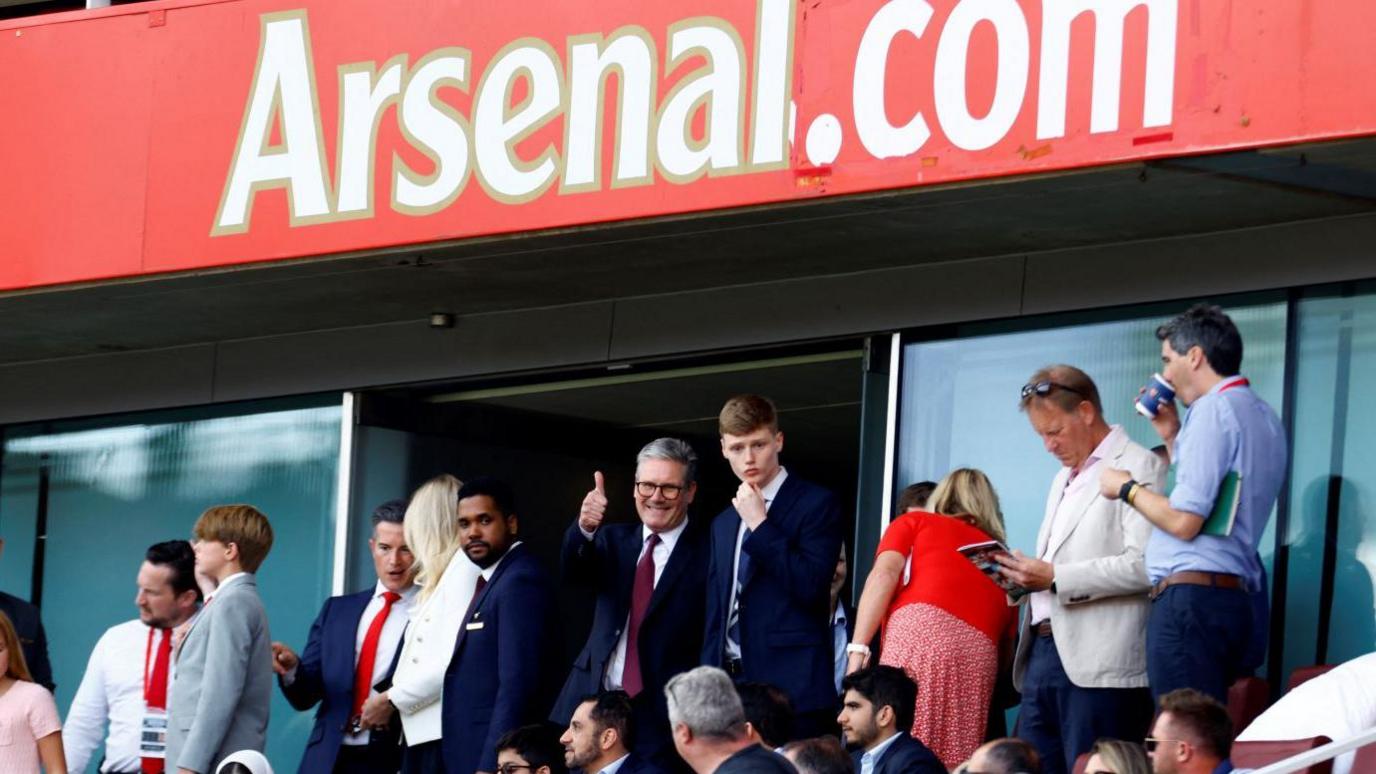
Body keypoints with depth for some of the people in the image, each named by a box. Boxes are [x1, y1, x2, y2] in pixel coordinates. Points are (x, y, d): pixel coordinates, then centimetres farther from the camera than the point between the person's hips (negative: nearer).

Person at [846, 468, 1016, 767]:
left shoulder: (915, 522, 24)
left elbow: (884, 575, 5)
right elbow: (1008, 646, 30)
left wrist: (857, 651, -2)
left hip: (919, 630, -4)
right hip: (980, 656, 4)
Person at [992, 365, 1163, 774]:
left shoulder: (1138, 468, -5)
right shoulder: (1065, 478, 25)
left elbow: (1144, 566, -16)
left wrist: (1057, 578, -17)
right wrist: (1025, 577, 9)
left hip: (1098, 663, -9)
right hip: (1043, 650, 9)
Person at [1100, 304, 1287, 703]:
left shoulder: (1214, 409, -8)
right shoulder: (1265, 417, 21)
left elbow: (1184, 521, -14)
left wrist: (1127, 487, 2)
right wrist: (1172, 438, 27)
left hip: (1191, 598, -10)